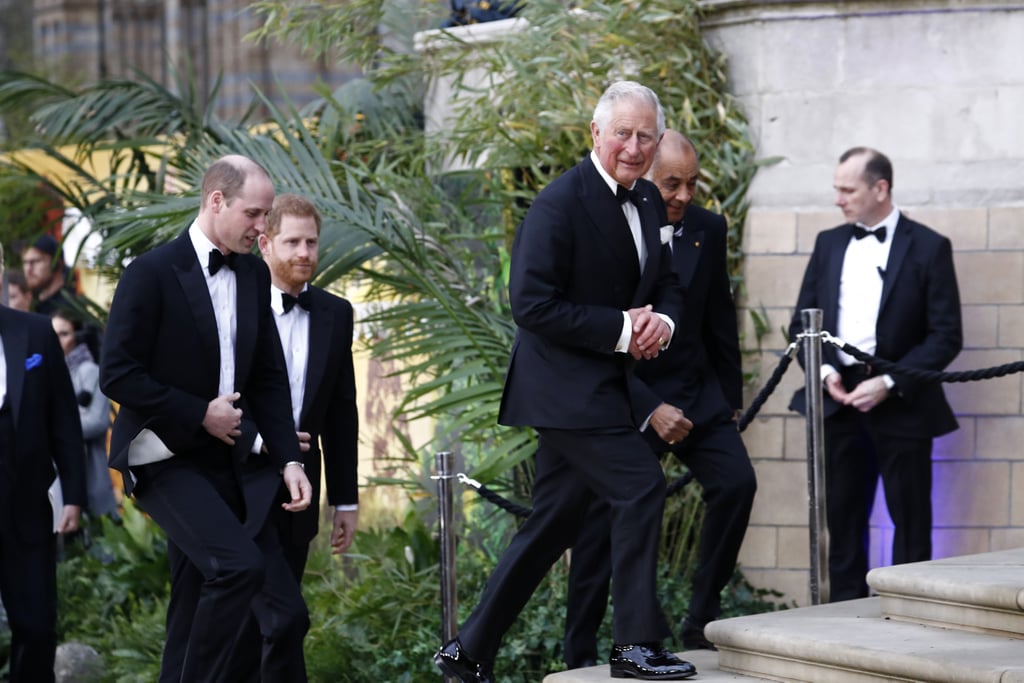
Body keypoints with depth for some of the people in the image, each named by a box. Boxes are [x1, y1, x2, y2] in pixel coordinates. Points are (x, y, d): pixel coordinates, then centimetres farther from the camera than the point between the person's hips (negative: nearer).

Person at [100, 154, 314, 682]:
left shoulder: (254, 275, 8)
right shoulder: (153, 272, -11)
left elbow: (269, 377, 11)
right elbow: (117, 374, -14)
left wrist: (288, 460, -1)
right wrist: (199, 414, -15)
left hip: (233, 461, 7)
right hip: (168, 459, -7)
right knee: (239, 565, -28)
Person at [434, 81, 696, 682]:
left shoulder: (647, 202, 11)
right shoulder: (562, 203, -15)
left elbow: (667, 286, 17)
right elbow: (533, 304, -19)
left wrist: (662, 320, -6)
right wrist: (620, 330, -20)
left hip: (602, 385, 9)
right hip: (567, 385, -9)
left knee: (553, 524, 12)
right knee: (641, 487, -15)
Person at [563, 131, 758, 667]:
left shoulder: (708, 230, 1)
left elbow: (720, 319, 12)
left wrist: (731, 396, 15)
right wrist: (650, 410, -22)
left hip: (697, 391, 4)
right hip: (627, 398, -4)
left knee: (736, 483, -15)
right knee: (604, 521, -1)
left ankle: (701, 622, -4)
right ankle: (579, 653, 12)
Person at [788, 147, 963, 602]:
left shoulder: (929, 248, -2)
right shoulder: (828, 244, 12)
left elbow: (946, 336, -6)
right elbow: (802, 323, 13)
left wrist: (889, 383, -15)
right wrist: (824, 370, -6)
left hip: (901, 406, -4)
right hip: (839, 402, 4)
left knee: (911, 521, 0)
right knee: (843, 519, 6)